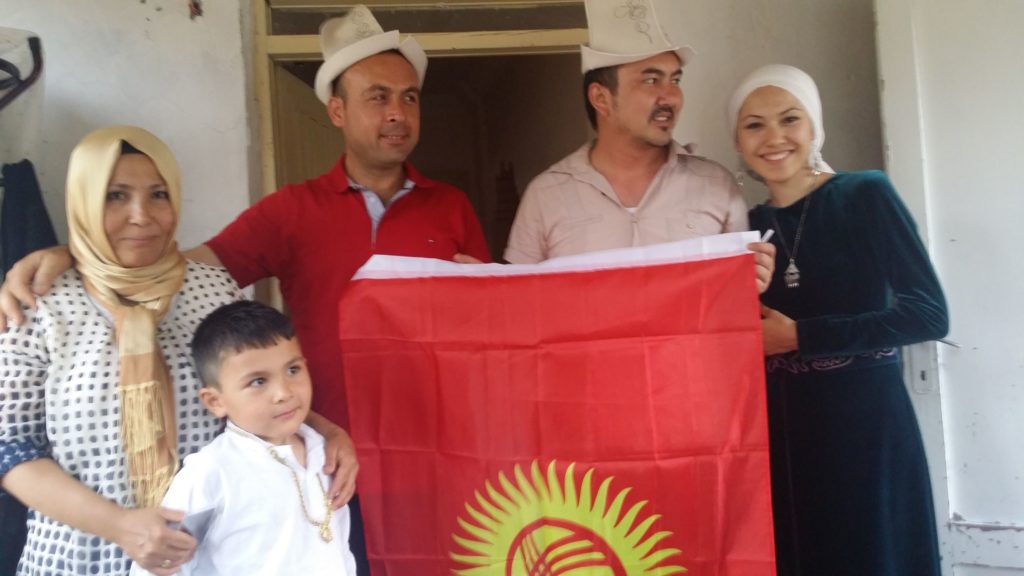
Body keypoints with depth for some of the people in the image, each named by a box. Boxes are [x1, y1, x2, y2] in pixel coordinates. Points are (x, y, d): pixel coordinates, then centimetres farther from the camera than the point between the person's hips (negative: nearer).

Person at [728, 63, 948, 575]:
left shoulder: (865, 195, -6)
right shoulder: (750, 225, 6)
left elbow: (928, 314, -14)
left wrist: (797, 337, -15)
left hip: (865, 425, -4)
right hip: (782, 433, 4)